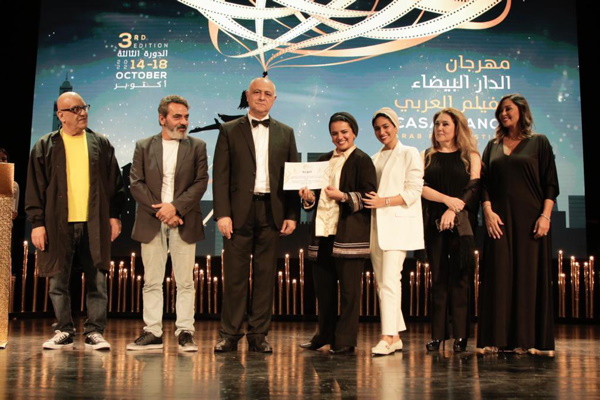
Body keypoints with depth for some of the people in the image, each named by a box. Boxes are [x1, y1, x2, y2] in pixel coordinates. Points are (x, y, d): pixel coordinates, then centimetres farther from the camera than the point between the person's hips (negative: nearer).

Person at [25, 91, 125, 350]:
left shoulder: (101, 144, 10)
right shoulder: (45, 146, 7)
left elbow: (115, 183, 10)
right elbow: (34, 188, 4)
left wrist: (114, 215, 3)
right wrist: (37, 223, -3)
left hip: (94, 223, 0)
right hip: (58, 224, 0)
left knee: (97, 281, 2)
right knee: (58, 281, 6)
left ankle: (95, 332, 10)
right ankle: (64, 332, 18)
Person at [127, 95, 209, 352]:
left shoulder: (197, 146, 8)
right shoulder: (143, 147, 10)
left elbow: (201, 183, -1)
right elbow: (136, 183, 2)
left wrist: (175, 207, -13)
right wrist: (159, 211, -10)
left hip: (184, 222, -1)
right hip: (151, 223, 1)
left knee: (185, 282, 2)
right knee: (152, 281, 5)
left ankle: (185, 332, 8)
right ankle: (152, 332, 12)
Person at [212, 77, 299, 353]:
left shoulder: (285, 133, 13)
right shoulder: (229, 130, 7)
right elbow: (220, 176, 1)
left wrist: (292, 215, 1)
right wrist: (222, 214, -9)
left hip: (272, 212, 2)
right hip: (240, 211, -1)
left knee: (265, 275, 5)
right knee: (235, 275, 2)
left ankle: (258, 335, 14)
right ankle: (230, 335, 11)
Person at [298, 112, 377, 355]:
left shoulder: (362, 160, -2)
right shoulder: (324, 160, 19)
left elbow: (369, 196, -10)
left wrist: (343, 196, -21)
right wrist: (308, 198, 1)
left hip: (349, 234, -7)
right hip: (322, 233, 7)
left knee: (349, 290, 0)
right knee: (323, 288, 13)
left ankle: (345, 341, 10)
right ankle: (325, 336, 28)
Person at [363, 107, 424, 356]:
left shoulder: (409, 154, 1)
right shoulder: (374, 159, 20)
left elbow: (413, 191, -8)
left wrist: (384, 201, -17)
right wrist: (369, 200, 4)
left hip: (398, 224, -7)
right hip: (376, 225, 7)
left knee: (389, 280, -15)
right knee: (381, 282, 5)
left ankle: (388, 337, -14)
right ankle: (396, 336, 12)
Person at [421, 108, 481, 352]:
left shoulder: (470, 155, 7)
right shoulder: (428, 156, 14)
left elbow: (474, 187, -4)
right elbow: (422, 186, 1)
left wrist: (454, 210, -16)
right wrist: (447, 199, -14)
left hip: (461, 223, -2)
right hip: (434, 222, 2)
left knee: (459, 277, -3)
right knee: (438, 277, 3)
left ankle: (460, 335, 1)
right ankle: (437, 335, 5)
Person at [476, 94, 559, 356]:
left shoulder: (539, 142, 7)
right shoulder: (493, 146, 15)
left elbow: (551, 183, 1)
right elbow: (484, 183, 8)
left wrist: (545, 215, -10)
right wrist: (488, 211, -6)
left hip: (530, 218, -2)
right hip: (499, 219, 2)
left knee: (531, 276, -1)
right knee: (499, 277, -1)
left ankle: (530, 340, 6)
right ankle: (497, 339, 3)